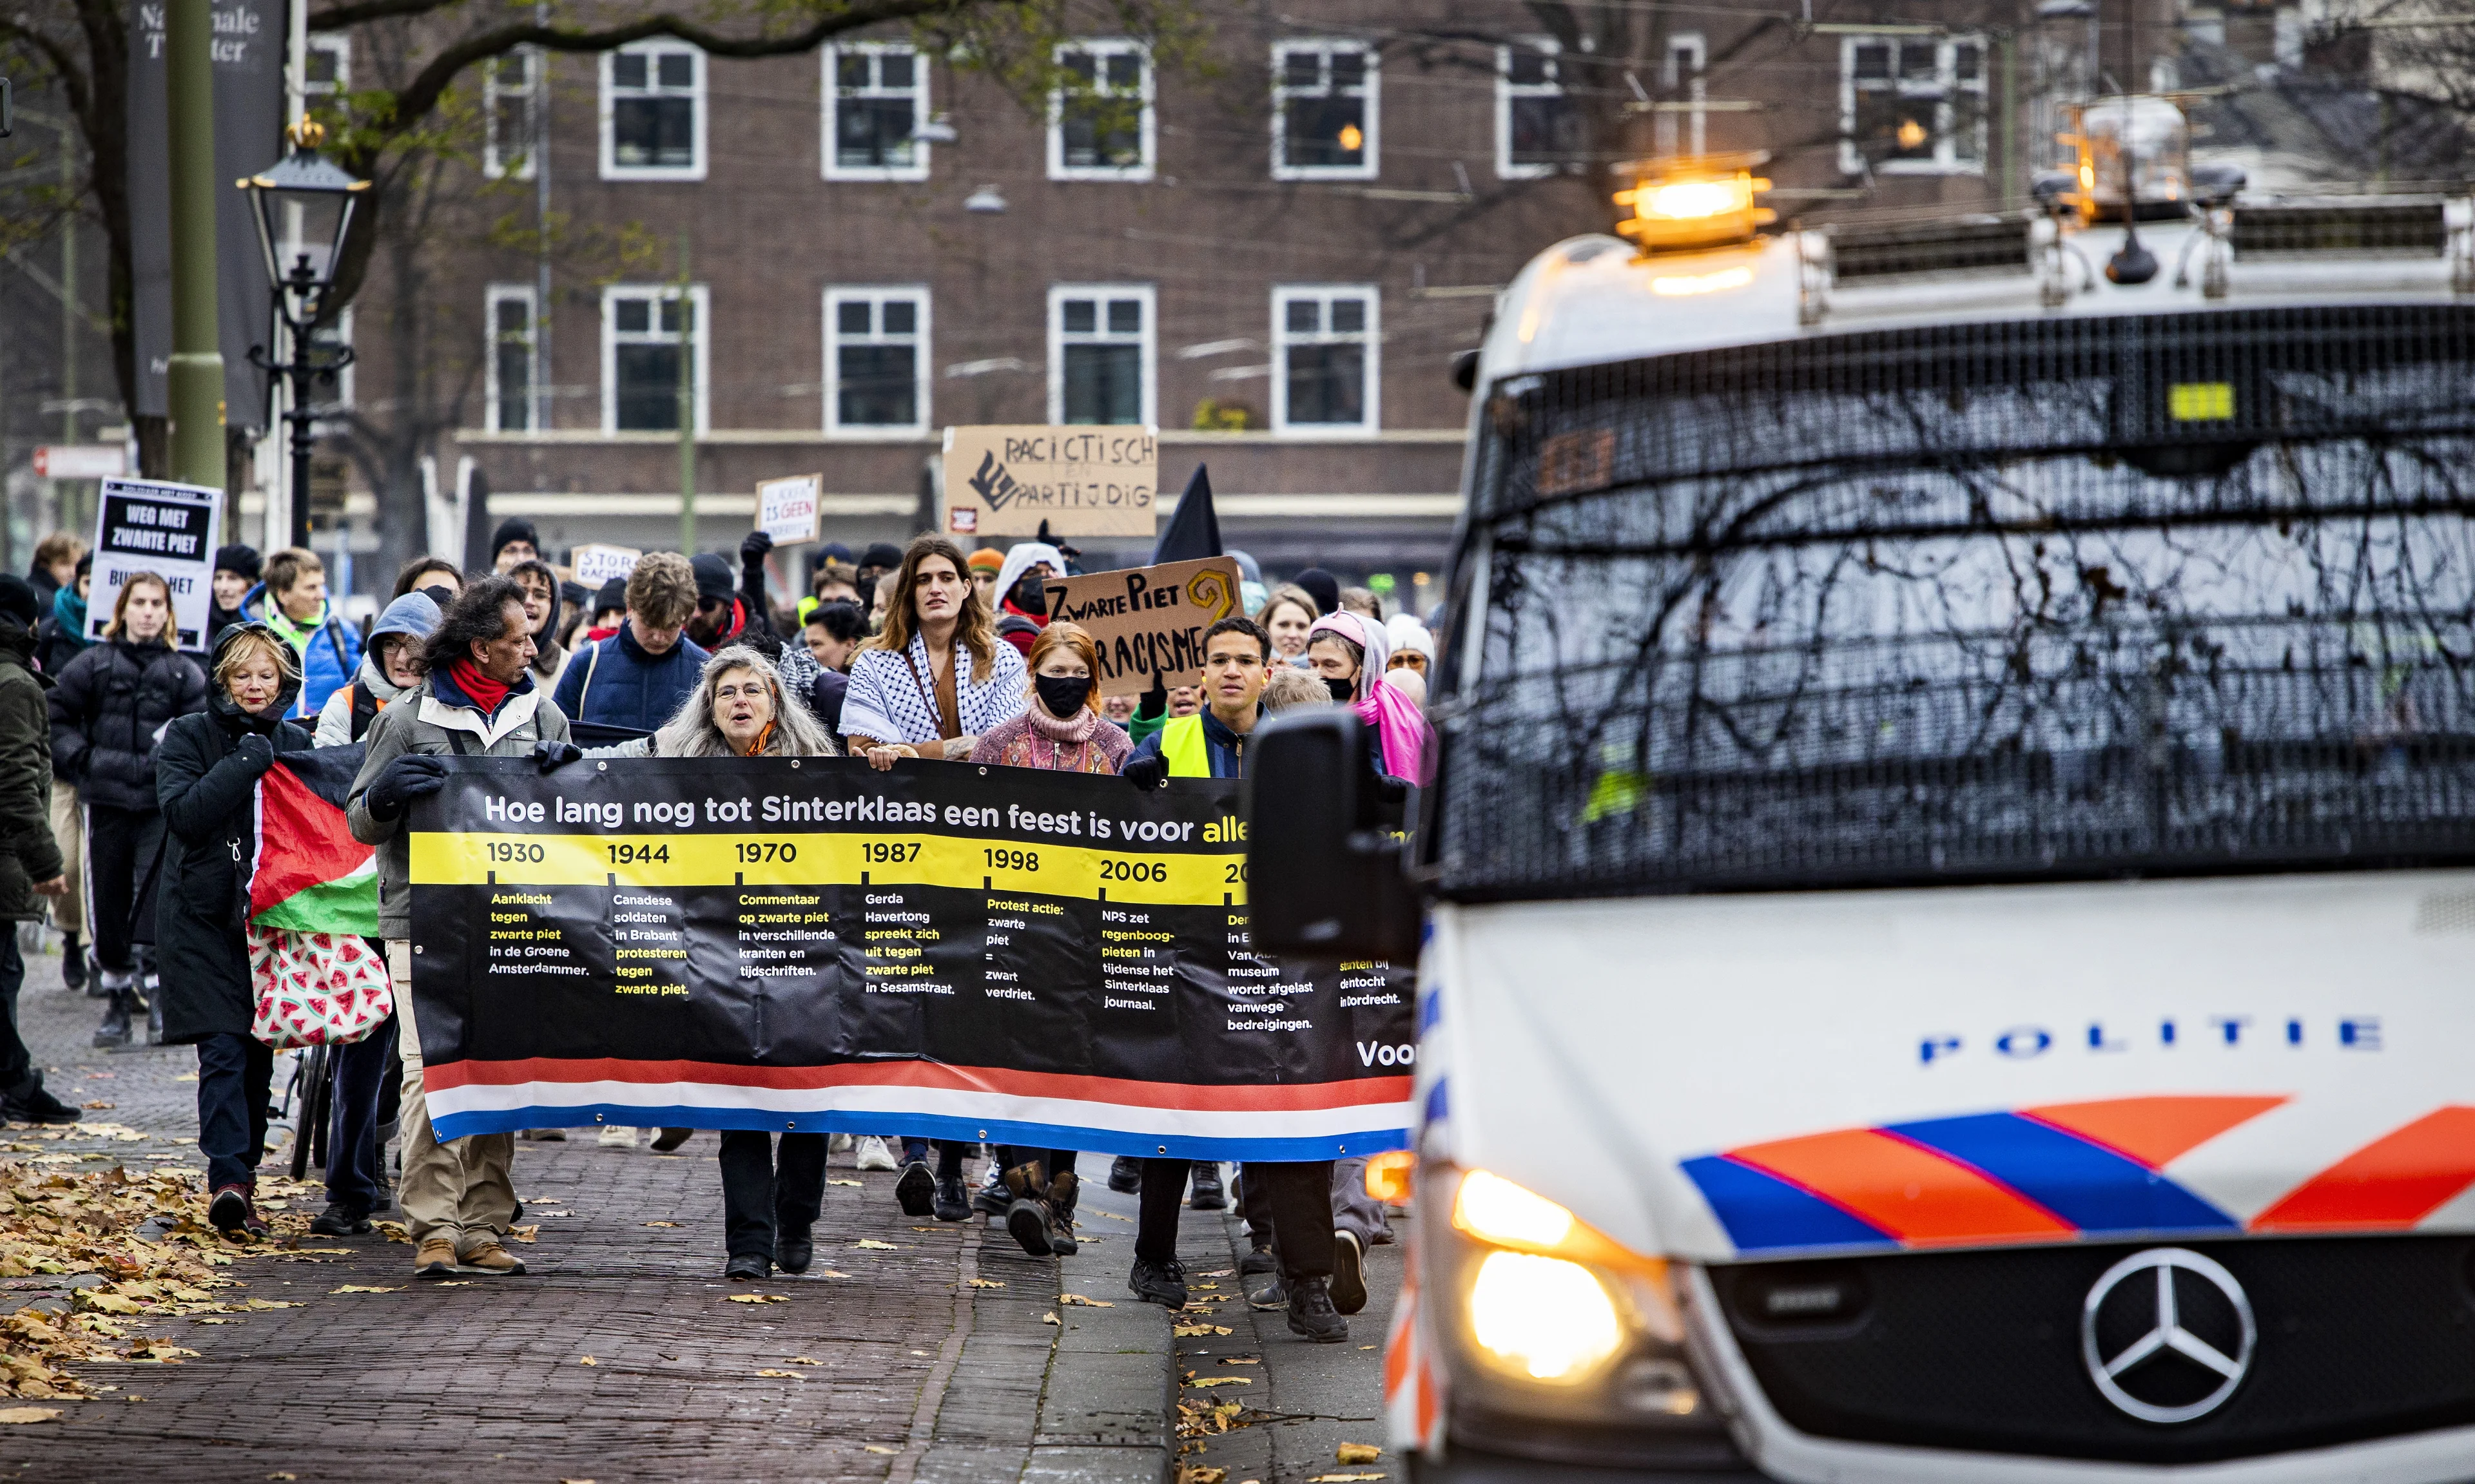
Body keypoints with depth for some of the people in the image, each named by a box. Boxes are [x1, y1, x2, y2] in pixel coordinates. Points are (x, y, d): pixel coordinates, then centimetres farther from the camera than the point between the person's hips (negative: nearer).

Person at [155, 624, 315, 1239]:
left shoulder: (295, 745, 11)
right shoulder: (189, 736, -1)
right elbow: (184, 810, -17)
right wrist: (249, 760, -19)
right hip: (206, 916, -4)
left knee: (260, 1051, 7)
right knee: (223, 1047, -15)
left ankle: (243, 1177, 17)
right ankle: (229, 1180, -25)